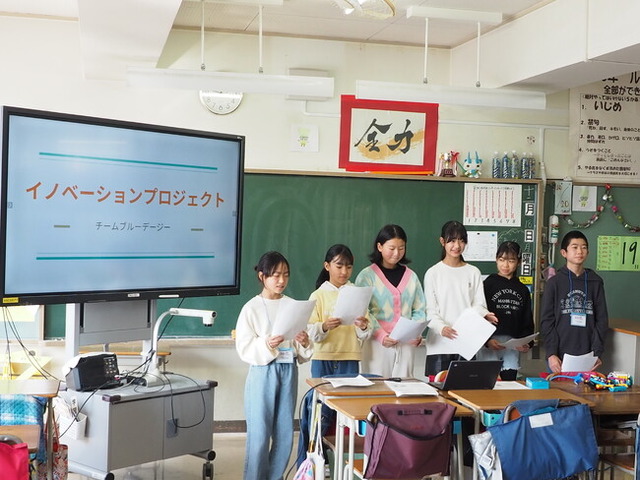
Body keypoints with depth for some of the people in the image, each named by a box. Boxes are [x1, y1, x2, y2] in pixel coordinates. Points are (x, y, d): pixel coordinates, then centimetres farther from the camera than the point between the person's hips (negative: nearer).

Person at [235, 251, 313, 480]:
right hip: (263, 372, -4)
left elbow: (301, 351, 10)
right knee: (259, 433, -2)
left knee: (285, 433, 9)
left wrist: (304, 343, -11)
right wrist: (266, 345, -25)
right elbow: (244, 348, -9)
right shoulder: (252, 308, -5)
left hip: (289, 371, 4)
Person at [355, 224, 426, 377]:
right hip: (377, 344, -3)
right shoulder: (367, 276, -1)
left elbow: (419, 310, 11)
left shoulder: (411, 276, 11)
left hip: (406, 343, 3)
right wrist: (381, 336, -19)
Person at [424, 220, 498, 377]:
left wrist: (484, 315, -17)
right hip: (440, 342, -2)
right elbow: (430, 311, -3)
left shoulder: (473, 272, 9)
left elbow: (478, 304, 7)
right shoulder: (433, 273, 1)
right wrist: (442, 328, -23)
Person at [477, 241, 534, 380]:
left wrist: (527, 343, -2)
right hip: (489, 344, -4)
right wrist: (487, 340, -16)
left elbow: (527, 321, 15)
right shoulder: (488, 284, 2)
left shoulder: (522, 290, 14)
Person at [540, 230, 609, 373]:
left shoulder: (596, 282, 7)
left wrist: (597, 353, -2)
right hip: (559, 356, -2)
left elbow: (602, 319, 6)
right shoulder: (554, 282, 1)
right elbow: (547, 320, -1)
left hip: (586, 356, 2)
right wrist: (551, 354, -8)